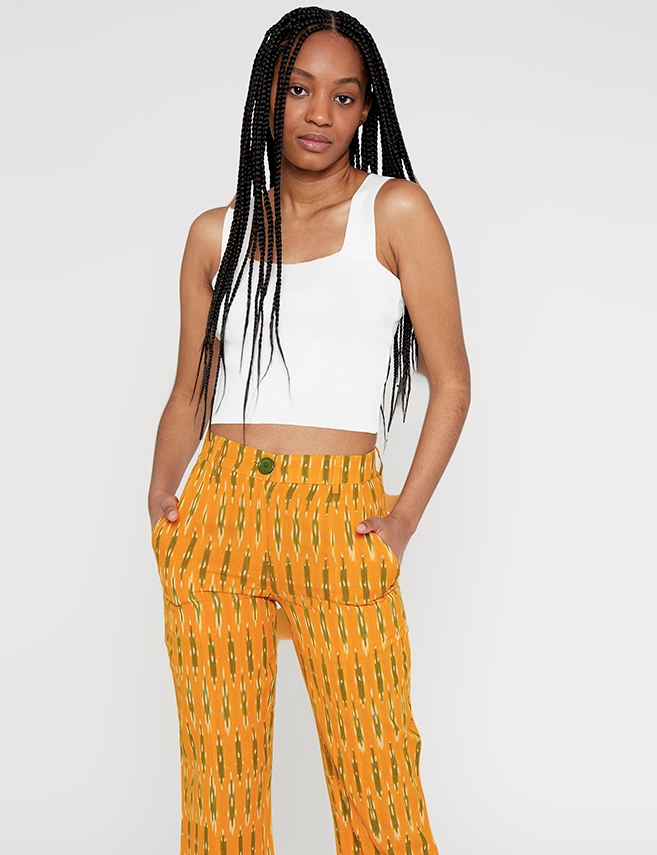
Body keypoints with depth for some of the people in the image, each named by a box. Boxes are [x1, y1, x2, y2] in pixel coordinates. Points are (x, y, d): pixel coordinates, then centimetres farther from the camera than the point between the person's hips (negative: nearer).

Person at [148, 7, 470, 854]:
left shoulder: (396, 211, 2)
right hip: (217, 511, 3)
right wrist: (161, 495, 1)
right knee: (217, 772, 9)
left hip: (338, 521, -2)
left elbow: (450, 379, 2)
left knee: (375, 781, 1)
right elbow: (190, 393, 15)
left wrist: (405, 518, -6)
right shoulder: (216, 233, 11)